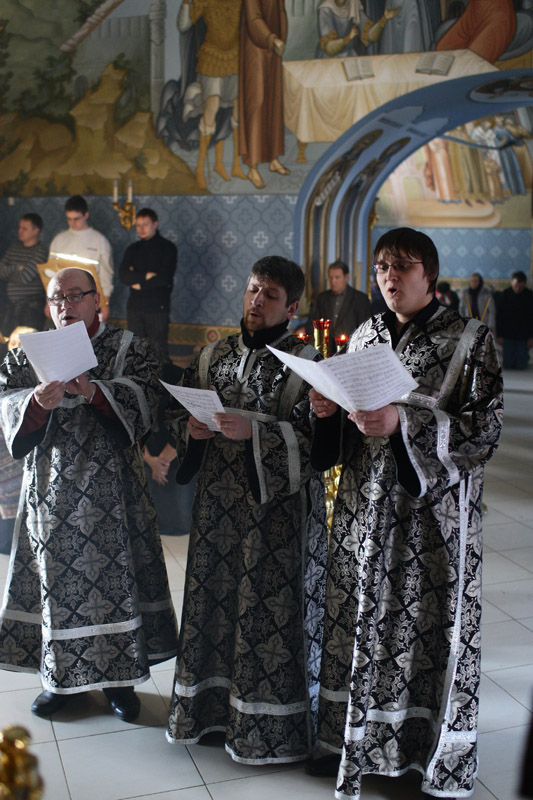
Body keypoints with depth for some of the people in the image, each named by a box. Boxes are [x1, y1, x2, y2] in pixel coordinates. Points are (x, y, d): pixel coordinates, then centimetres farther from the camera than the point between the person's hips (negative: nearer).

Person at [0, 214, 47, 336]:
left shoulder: (40, 251, -9)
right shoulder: (14, 248, 13)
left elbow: (24, 277, -17)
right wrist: (16, 268, -9)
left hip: (32, 307, -7)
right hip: (13, 305, 7)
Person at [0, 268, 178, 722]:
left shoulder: (129, 348, 4)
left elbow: (143, 397, -11)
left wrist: (94, 392, -28)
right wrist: (38, 402, -24)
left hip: (110, 485, -2)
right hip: (52, 486, 2)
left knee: (115, 574, 1)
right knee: (56, 577, 6)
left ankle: (120, 679, 15)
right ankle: (60, 678, 22)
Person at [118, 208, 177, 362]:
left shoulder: (168, 248, 0)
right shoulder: (133, 249, 13)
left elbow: (164, 278, -12)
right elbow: (122, 276, -1)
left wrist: (139, 284, -5)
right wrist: (146, 276, -13)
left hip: (158, 307, -4)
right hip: (135, 306, 4)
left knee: (159, 349, -5)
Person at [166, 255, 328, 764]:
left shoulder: (305, 363, -6)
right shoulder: (214, 355, 10)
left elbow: (317, 437, -15)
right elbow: (179, 415, 16)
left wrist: (254, 431, -24)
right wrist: (191, 428, -7)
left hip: (277, 507, -5)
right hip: (218, 502, 5)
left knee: (273, 609, 2)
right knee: (213, 598, 12)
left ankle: (268, 724, 18)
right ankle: (211, 703, 31)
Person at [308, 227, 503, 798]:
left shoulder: (470, 340, -4)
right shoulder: (363, 338, 11)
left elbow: (487, 425, -12)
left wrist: (407, 421, -23)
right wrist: (328, 409, -6)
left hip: (434, 511, -4)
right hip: (364, 505, 5)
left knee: (430, 623, 2)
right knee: (360, 617, 11)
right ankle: (353, 739, 30)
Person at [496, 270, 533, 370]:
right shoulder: (505, 295, 1)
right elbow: (499, 316, 5)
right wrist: (499, 335, 0)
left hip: (523, 337, -1)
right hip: (508, 336, 1)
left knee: (522, 366, 0)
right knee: (507, 365, 1)